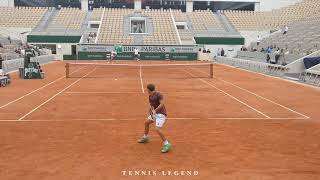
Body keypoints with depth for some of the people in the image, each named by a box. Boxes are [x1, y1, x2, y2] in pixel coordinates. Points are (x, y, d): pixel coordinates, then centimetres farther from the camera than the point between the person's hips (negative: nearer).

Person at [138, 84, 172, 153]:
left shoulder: (158, 94, -18)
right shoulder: (150, 96, 8)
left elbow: (162, 104, -26)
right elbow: (151, 106, 13)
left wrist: (155, 110, -27)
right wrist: (150, 111, -7)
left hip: (161, 114, -10)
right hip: (155, 114, 10)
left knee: (158, 129, -22)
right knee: (146, 122, 23)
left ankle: (167, 144, -13)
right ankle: (145, 138, 43)